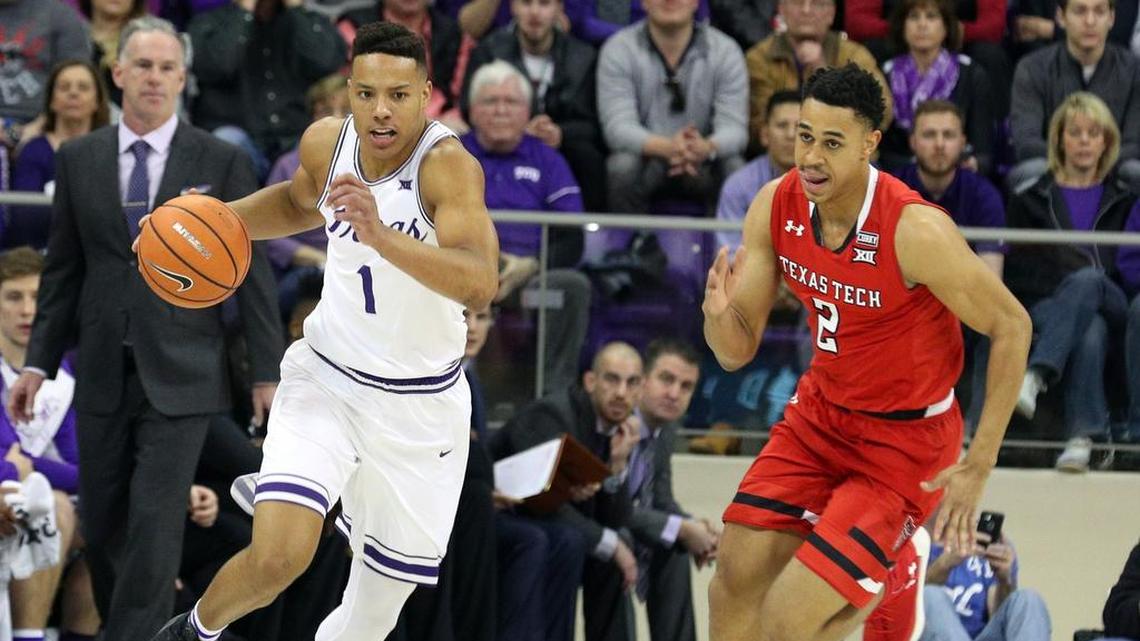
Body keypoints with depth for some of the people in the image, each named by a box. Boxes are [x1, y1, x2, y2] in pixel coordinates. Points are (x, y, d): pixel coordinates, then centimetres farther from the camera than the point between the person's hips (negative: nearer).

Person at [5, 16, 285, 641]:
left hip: (179, 376, -3)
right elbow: (62, 270, 11)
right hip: (103, 373, 3)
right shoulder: (78, 159, 7)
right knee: (101, 530, 7)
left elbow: (251, 270, 0)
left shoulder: (221, 162, -1)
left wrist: (267, 372, -3)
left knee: (155, 527, -11)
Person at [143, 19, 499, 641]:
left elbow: (480, 284, -41)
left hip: (420, 407, -2)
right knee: (277, 556, -19)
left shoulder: (448, 165, -24)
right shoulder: (326, 141, -8)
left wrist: (381, 236, -53)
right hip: (327, 381, 2)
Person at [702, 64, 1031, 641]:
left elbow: (1011, 326, -17)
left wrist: (978, 465, -17)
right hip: (821, 410, 6)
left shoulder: (916, 231, -29)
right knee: (737, 575, 2)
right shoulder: (776, 206, -10)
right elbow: (738, 352, -3)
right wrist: (718, 315, -28)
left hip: (906, 438, -6)